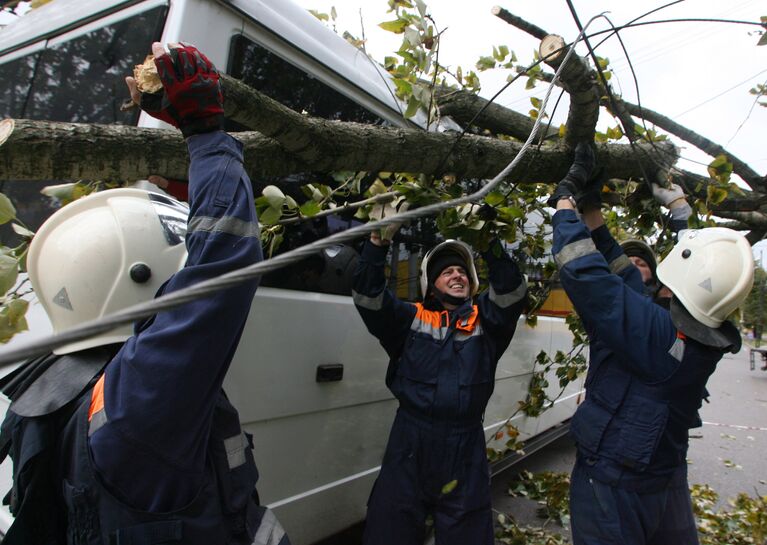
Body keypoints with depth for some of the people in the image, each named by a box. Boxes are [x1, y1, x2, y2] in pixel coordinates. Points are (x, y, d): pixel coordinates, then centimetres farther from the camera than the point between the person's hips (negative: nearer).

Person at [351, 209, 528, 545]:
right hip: (410, 442, 0)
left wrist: (491, 244, -23)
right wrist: (378, 242, -19)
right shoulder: (411, 318, 5)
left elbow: (512, 293, -10)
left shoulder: (484, 319, 7)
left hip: (465, 445, 1)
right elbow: (368, 298, -7)